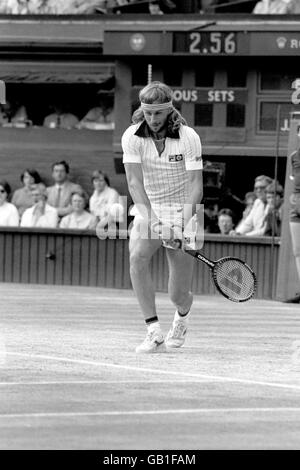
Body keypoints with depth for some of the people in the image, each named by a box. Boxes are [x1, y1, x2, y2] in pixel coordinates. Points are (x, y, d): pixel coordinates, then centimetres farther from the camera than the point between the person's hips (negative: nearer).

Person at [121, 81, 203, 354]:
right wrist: (148, 214, -35)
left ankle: (183, 314, 40)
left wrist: (187, 222, -35)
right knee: (137, 257, -31)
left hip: (181, 211, -1)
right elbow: (134, 180, -19)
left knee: (179, 295, -1)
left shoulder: (188, 137, -15)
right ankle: (154, 333, -30)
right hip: (148, 211, 1)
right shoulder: (132, 137, -10)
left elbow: (195, 184, -20)